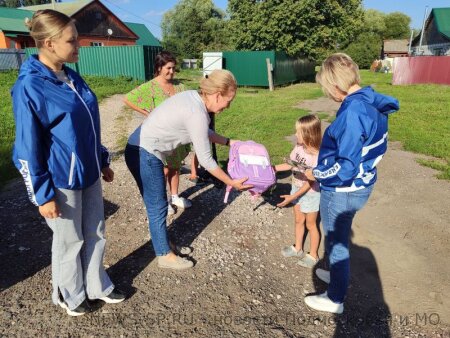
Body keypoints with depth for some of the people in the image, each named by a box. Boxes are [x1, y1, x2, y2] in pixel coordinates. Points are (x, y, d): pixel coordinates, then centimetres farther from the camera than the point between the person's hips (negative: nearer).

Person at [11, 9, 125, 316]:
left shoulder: (72, 77, 5)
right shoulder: (29, 86, -17)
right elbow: (28, 147, -15)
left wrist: (103, 162, 17)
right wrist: (43, 194, -13)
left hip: (88, 174, 7)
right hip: (61, 181, -7)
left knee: (96, 235, 18)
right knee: (70, 242, 12)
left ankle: (97, 286, 40)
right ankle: (69, 296, 38)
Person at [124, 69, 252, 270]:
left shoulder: (193, 97, 3)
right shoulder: (196, 113, -24)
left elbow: (204, 131, 19)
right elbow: (205, 160, -19)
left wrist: (228, 142, 17)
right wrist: (231, 182, -10)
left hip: (143, 149, 9)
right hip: (143, 155, -9)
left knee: (158, 204, 19)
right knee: (157, 206, 5)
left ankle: (162, 242, 36)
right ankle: (165, 255, 22)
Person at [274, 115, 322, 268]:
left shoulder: (317, 156, -29)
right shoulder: (299, 146, -11)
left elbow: (310, 182, -24)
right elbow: (291, 165, 4)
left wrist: (292, 197, -24)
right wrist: (272, 168, 2)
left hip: (310, 194, -6)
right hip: (297, 189, 6)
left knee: (310, 225, 13)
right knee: (298, 221, 22)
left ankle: (313, 255, 35)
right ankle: (298, 248, 44)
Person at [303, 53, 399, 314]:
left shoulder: (352, 112, -29)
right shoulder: (373, 102, 0)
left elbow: (345, 168, -29)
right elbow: (377, 146, 11)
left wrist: (317, 174, -13)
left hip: (342, 191, -9)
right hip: (361, 184, 9)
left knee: (336, 242, 11)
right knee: (338, 237, 28)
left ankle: (335, 299, 32)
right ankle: (339, 274, 52)